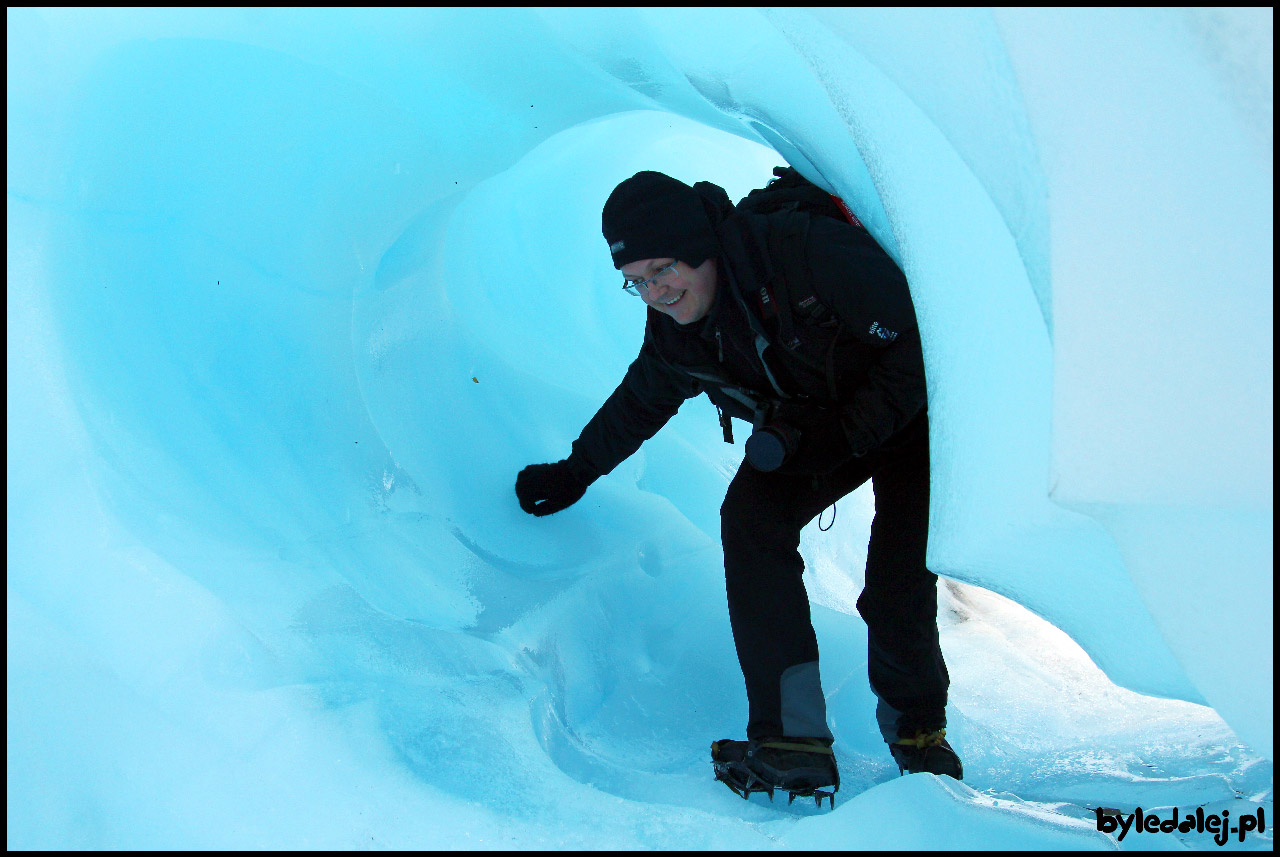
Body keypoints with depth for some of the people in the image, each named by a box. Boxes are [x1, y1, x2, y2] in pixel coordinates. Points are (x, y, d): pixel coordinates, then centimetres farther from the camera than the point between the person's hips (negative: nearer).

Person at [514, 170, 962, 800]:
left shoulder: (815, 253, -34)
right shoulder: (672, 335, -13)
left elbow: (921, 345, -28)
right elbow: (638, 404, 9)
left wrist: (844, 434, -32)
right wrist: (575, 472, 18)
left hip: (906, 416, -5)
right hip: (810, 433, 5)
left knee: (900, 584, -18)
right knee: (749, 518, -20)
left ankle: (918, 728, 11)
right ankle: (793, 739, -20)